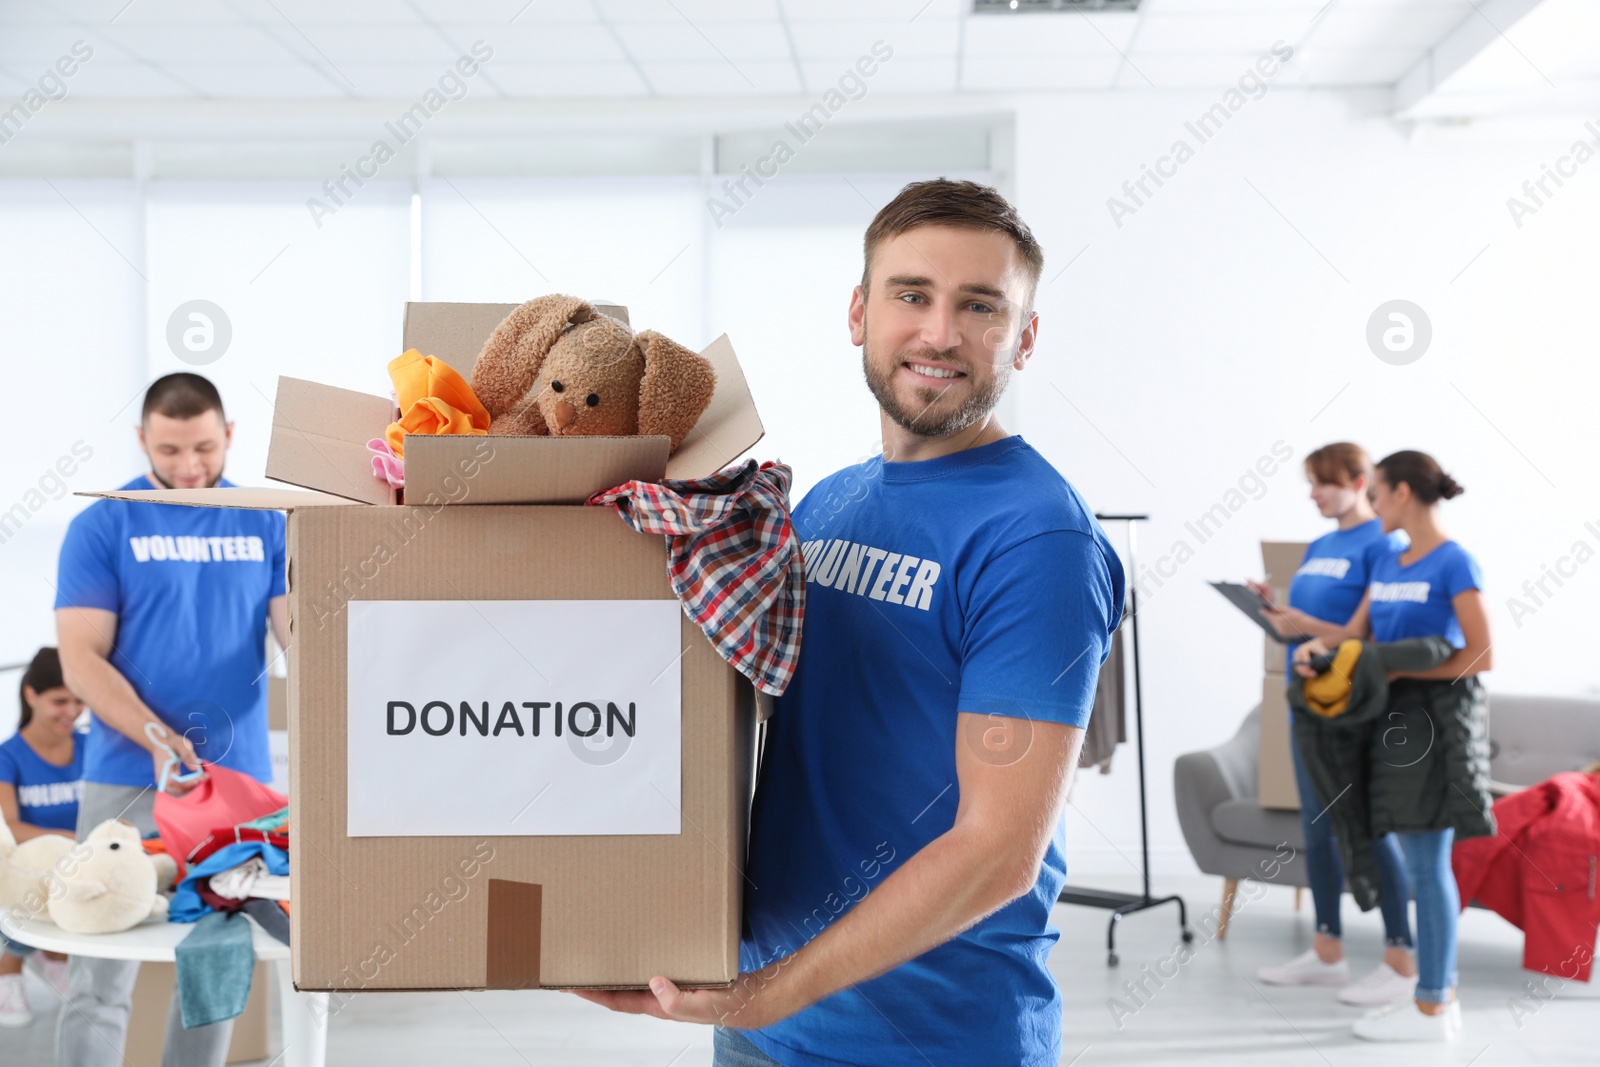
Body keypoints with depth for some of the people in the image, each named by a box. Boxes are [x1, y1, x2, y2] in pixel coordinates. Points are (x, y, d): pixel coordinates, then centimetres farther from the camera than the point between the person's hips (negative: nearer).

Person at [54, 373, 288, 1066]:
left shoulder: (269, 526, 6)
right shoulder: (101, 527, -2)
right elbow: (81, 660, -7)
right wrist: (157, 738, -21)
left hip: (240, 776, 3)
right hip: (128, 776, -3)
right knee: (101, 976, -2)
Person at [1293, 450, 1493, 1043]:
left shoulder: (1454, 564, -12)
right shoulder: (1387, 563, 12)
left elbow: (1482, 656, -14)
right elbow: (1356, 633, 12)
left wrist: (1399, 668, -15)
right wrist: (1318, 645, -9)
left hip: (1437, 715, -8)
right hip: (1397, 713, 8)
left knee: (1426, 862, -4)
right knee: (1423, 861, 12)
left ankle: (1431, 1011, 3)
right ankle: (1440, 994, 20)